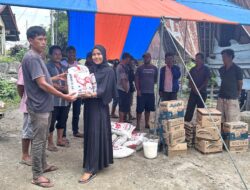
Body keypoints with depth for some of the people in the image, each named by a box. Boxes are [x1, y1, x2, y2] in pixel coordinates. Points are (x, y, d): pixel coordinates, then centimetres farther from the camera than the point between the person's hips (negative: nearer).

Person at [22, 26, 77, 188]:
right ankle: (37, 175, 11)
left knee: (43, 139, 19)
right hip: (39, 106, -10)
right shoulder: (31, 58, -18)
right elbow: (41, 84, -23)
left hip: (45, 106, 10)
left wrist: (57, 77, 17)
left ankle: (43, 165, 34)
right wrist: (64, 96, -20)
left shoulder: (37, 57, 14)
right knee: (38, 140, 0)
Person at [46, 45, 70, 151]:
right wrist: (62, 88, -18)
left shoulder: (64, 68, 19)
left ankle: (60, 139, 27)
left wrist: (68, 88, -5)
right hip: (53, 100, -7)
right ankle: (50, 142, 11)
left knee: (62, 120, 13)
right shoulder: (47, 67, -3)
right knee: (51, 121, 0)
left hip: (65, 99, 7)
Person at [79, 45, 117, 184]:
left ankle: (91, 169, -3)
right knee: (89, 134, 11)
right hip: (89, 105, 7)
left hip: (99, 106, -7)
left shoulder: (109, 71, -8)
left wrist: (92, 94, -34)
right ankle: (96, 162, 28)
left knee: (95, 135, -7)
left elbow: (104, 89, -17)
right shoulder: (91, 69, 12)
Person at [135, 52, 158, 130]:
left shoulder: (154, 68, 7)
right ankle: (138, 124, 5)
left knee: (148, 109, 11)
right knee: (139, 109, -2)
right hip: (141, 92, -3)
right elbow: (136, 79, -2)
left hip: (151, 92, 3)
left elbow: (156, 79, 18)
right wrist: (138, 90, -11)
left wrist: (151, 83, 5)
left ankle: (147, 123, 22)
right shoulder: (140, 68, 0)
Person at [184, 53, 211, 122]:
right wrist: (194, 88, -10)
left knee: (201, 109, 2)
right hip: (193, 92, 3)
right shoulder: (192, 69, 11)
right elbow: (190, 80, 7)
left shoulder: (206, 69, 1)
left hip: (202, 92, -3)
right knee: (189, 108, -1)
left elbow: (206, 81, -7)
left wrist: (199, 89, -16)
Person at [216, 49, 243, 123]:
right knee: (220, 120, 9)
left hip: (232, 98, -6)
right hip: (221, 97, 6)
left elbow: (240, 83, 1)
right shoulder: (221, 69, 9)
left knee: (232, 121, -4)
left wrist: (237, 93, 10)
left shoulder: (237, 69, -8)